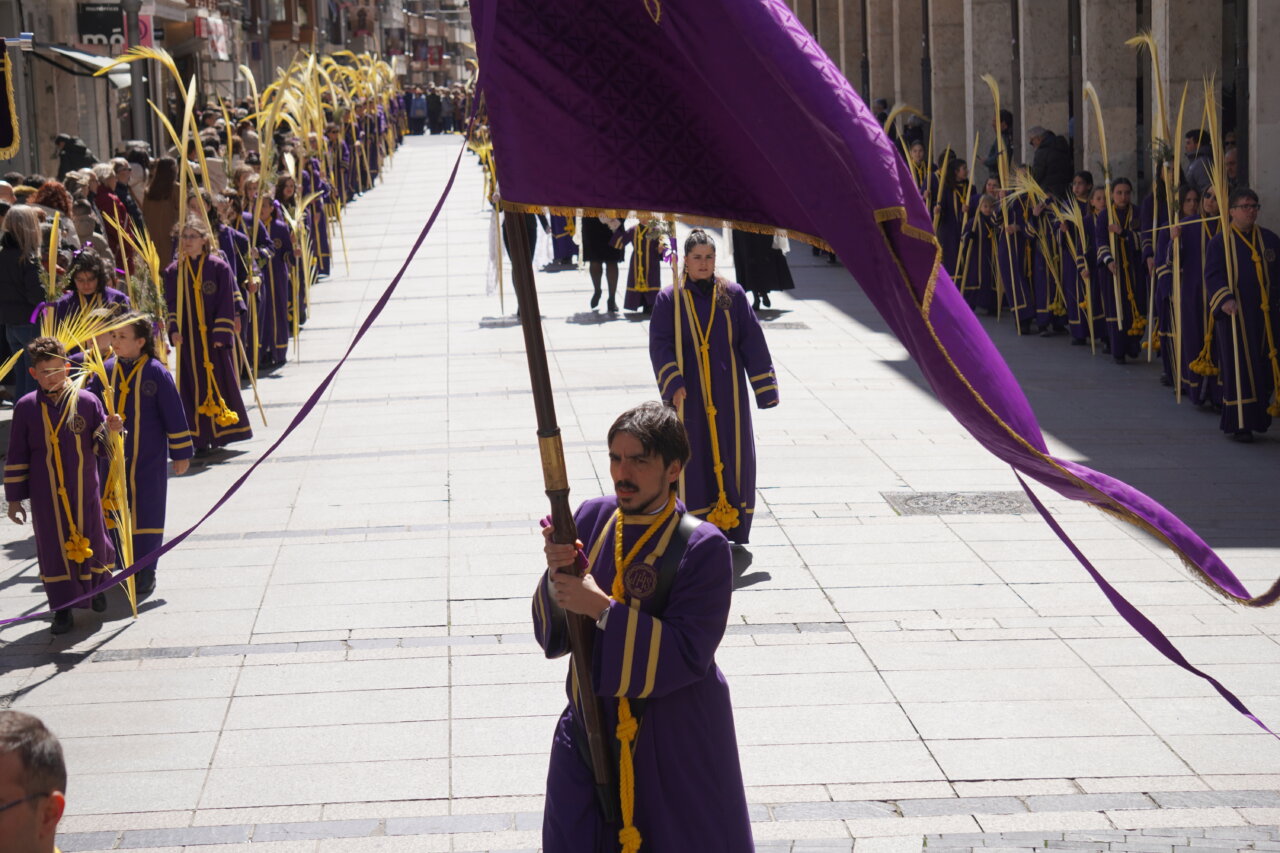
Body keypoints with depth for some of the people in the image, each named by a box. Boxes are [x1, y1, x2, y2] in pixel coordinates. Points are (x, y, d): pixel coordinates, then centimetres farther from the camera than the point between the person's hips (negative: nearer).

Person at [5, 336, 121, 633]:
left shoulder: (87, 402, -5)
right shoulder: (26, 407, -4)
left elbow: (102, 447, -1)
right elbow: (16, 456, 2)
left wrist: (111, 431, -23)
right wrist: (14, 498, 4)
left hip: (85, 493, 0)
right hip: (46, 496, 0)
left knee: (92, 541, 12)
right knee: (54, 547, 5)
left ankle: (96, 586, 40)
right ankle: (62, 607, 15)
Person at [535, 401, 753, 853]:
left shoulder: (702, 548, -15)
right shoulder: (592, 519, 0)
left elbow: (686, 654, -20)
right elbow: (552, 633, 2)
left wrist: (604, 609, -26)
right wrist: (556, 576, -19)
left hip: (673, 743, -5)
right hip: (592, 728, 5)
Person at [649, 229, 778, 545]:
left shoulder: (733, 294, 4)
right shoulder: (669, 299, 1)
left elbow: (752, 341, 4)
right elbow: (660, 345, -3)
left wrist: (764, 387, 0)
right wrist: (673, 385, -15)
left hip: (728, 394, 2)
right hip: (690, 395, -1)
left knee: (732, 457, 3)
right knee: (694, 459, -1)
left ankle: (734, 535, 11)